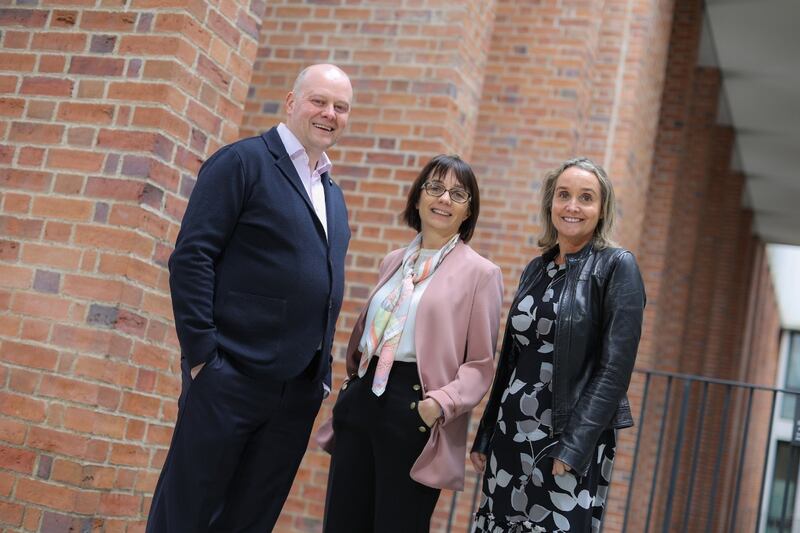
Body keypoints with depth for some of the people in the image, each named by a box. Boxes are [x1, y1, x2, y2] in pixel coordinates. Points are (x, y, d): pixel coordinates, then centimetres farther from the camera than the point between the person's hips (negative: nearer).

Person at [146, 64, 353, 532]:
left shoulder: (334, 195, 17)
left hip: (300, 390, 7)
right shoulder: (243, 161, -5)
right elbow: (191, 257, -11)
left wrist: (322, 370, 13)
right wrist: (202, 353, -16)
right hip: (232, 378, -6)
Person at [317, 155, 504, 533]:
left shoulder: (480, 273, -2)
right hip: (362, 398, 6)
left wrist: (442, 403, -20)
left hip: (414, 409, -5)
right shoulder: (393, 262, 15)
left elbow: (481, 363, -6)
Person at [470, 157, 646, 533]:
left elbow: (616, 368, -12)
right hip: (511, 433, 6)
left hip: (571, 437, -5)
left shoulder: (616, 267, -6)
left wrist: (573, 446, -18)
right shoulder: (536, 269, 12)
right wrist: (485, 436, 13)